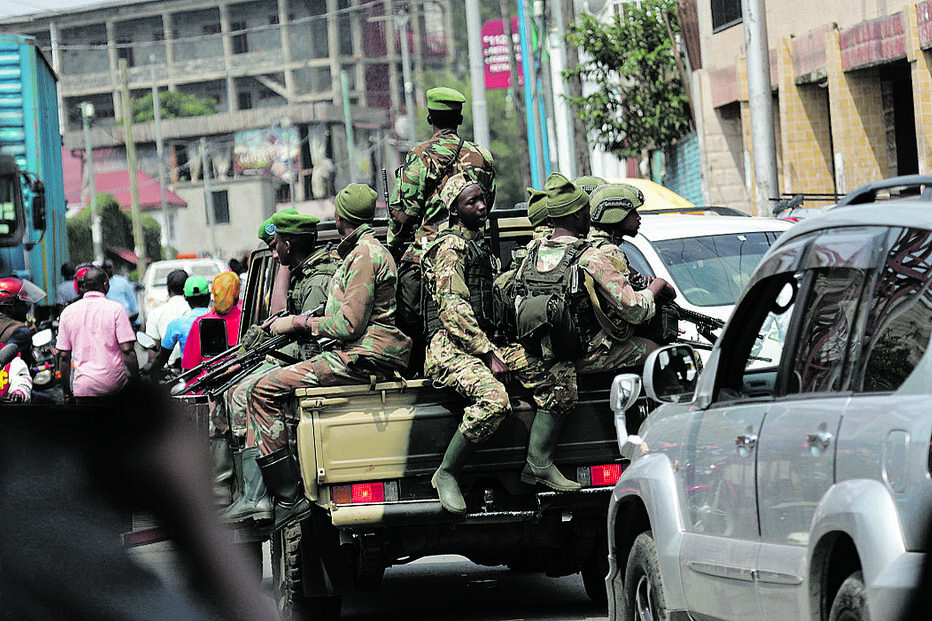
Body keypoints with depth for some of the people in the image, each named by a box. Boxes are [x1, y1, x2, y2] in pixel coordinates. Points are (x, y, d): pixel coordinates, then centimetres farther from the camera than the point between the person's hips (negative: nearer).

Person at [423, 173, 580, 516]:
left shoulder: (482, 249, 26)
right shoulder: (451, 247, -5)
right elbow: (452, 309, -15)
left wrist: (498, 352, 15)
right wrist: (489, 356, -18)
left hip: (488, 343, 9)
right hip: (450, 347, -9)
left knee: (560, 372, -9)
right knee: (493, 398, -36)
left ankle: (539, 464, -9)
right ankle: (446, 475, -21)